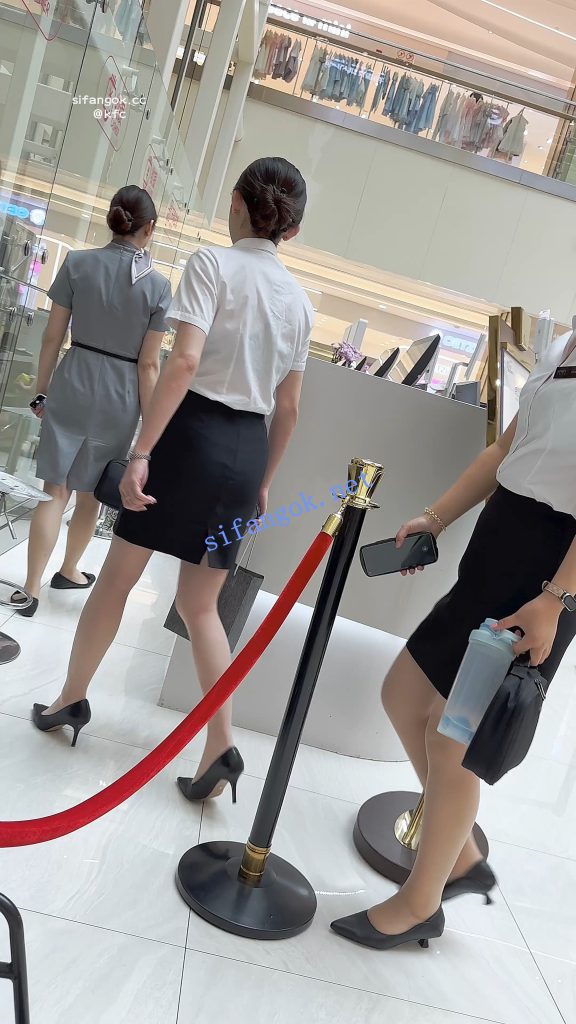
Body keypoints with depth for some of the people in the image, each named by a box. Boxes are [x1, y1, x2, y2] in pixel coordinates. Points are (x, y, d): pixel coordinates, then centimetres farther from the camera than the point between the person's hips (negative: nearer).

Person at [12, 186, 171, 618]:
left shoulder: (78, 263, -2)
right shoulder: (159, 286, -6)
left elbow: (53, 337, 0)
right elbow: (148, 365, -7)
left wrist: (42, 390, 12)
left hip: (71, 388, 1)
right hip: (118, 400, -1)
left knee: (56, 491, 7)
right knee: (91, 494, 16)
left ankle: (30, 589, 6)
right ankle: (69, 571, 36)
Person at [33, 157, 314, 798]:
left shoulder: (212, 263, -4)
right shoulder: (298, 299, 13)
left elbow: (184, 363, -19)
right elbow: (288, 408, 14)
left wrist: (141, 451, -18)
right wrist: (264, 480, 23)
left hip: (195, 433, -5)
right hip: (247, 450, 5)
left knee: (117, 578, 13)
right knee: (200, 605, 13)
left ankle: (71, 699, 30)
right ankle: (220, 748, 9)